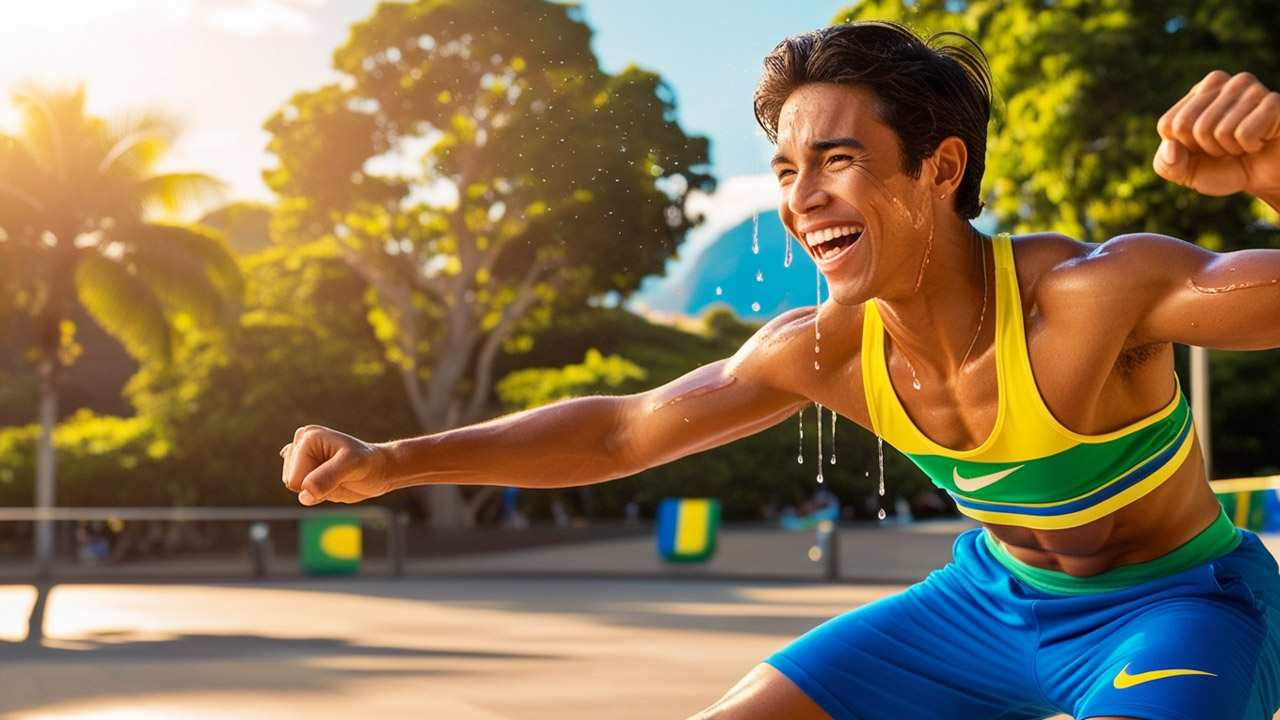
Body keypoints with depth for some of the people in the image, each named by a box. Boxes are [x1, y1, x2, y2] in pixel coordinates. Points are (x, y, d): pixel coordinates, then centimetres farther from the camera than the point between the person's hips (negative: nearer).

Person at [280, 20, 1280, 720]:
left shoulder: (1091, 294, -33)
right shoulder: (823, 350, -16)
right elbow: (622, 430, -4)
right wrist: (391, 462, -10)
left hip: (1176, 600, -5)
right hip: (997, 592, 5)